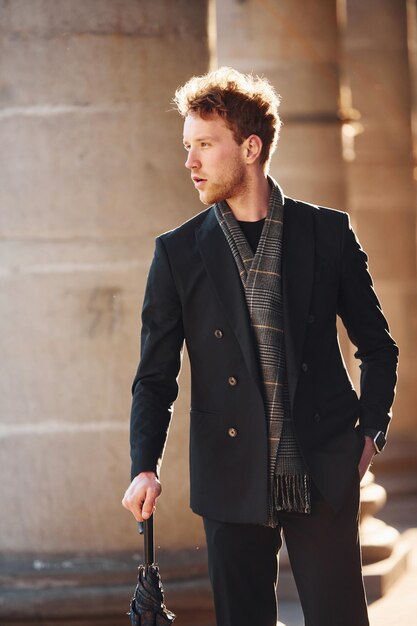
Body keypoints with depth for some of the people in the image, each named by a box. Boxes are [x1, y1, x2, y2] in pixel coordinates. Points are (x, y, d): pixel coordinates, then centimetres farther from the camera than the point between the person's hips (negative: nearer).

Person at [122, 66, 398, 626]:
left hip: (324, 474, 0)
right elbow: (156, 375, 4)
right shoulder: (178, 253, 4)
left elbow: (378, 345, 13)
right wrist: (145, 468, -8)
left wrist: (372, 430, 2)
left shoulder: (327, 232, 4)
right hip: (233, 478, 1)